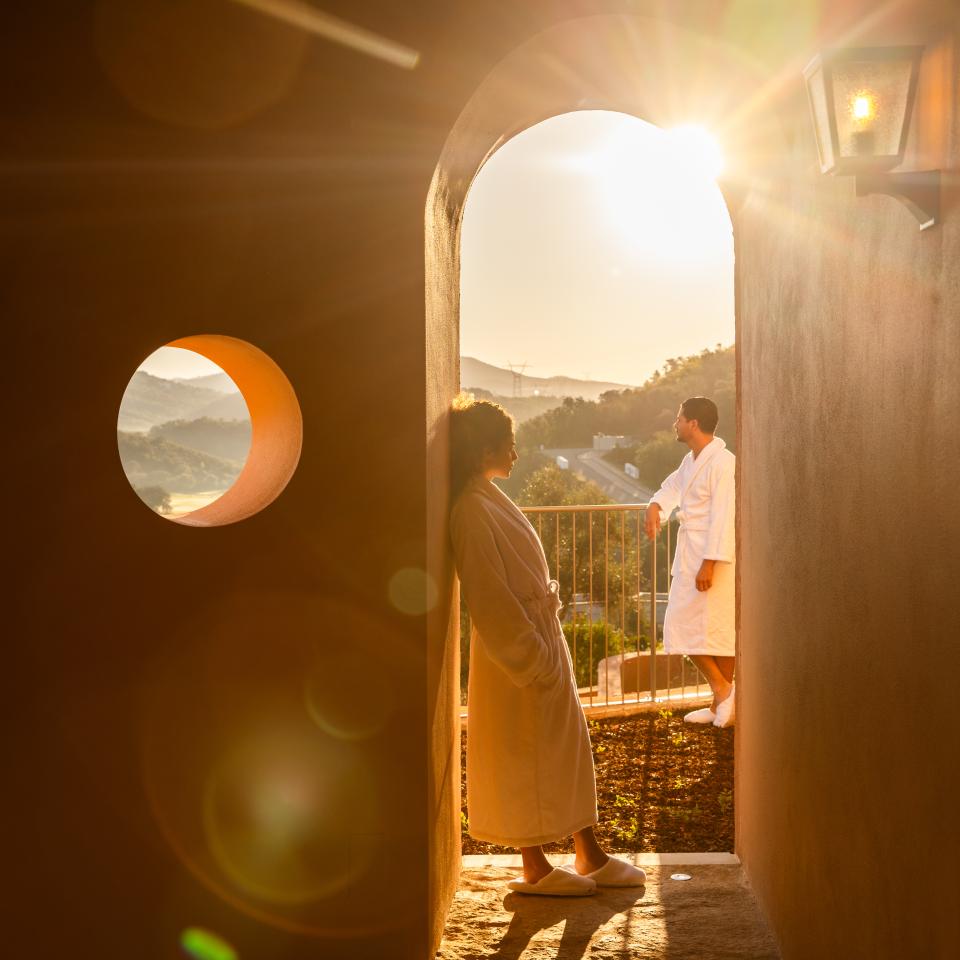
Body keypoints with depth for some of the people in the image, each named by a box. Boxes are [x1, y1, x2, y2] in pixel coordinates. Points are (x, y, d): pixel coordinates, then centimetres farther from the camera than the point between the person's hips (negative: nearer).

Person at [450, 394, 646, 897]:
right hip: (517, 647, -10)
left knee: (569, 744, 15)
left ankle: (589, 856, 26)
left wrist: (545, 645, 17)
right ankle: (534, 868, 17)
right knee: (524, 754, 3)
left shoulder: (489, 499, 10)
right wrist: (530, 658, -21)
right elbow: (490, 598, -23)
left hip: (539, 636, 10)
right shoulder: (473, 510, -20)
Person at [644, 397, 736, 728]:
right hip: (689, 557, 10)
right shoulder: (691, 460, 13)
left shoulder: (723, 463, -17)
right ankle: (722, 704, 19)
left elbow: (724, 517, -22)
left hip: (713, 558, -10)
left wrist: (710, 563, -25)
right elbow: (672, 486, 31)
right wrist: (655, 506, 9)